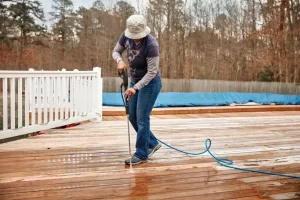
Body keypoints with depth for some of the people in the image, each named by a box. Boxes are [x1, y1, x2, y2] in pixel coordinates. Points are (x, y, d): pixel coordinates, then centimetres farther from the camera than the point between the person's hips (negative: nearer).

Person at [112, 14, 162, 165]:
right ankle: (152, 143, 27)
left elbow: (151, 72, -26)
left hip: (150, 83, -8)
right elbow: (116, 51, 3)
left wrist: (135, 88, -34)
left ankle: (141, 154, 8)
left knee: (142, 118, -5)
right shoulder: (126, 35, -9)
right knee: (132, 117, 11)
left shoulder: (151, 45, -29)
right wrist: (120, 61, -21)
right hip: (135, 81, 8)